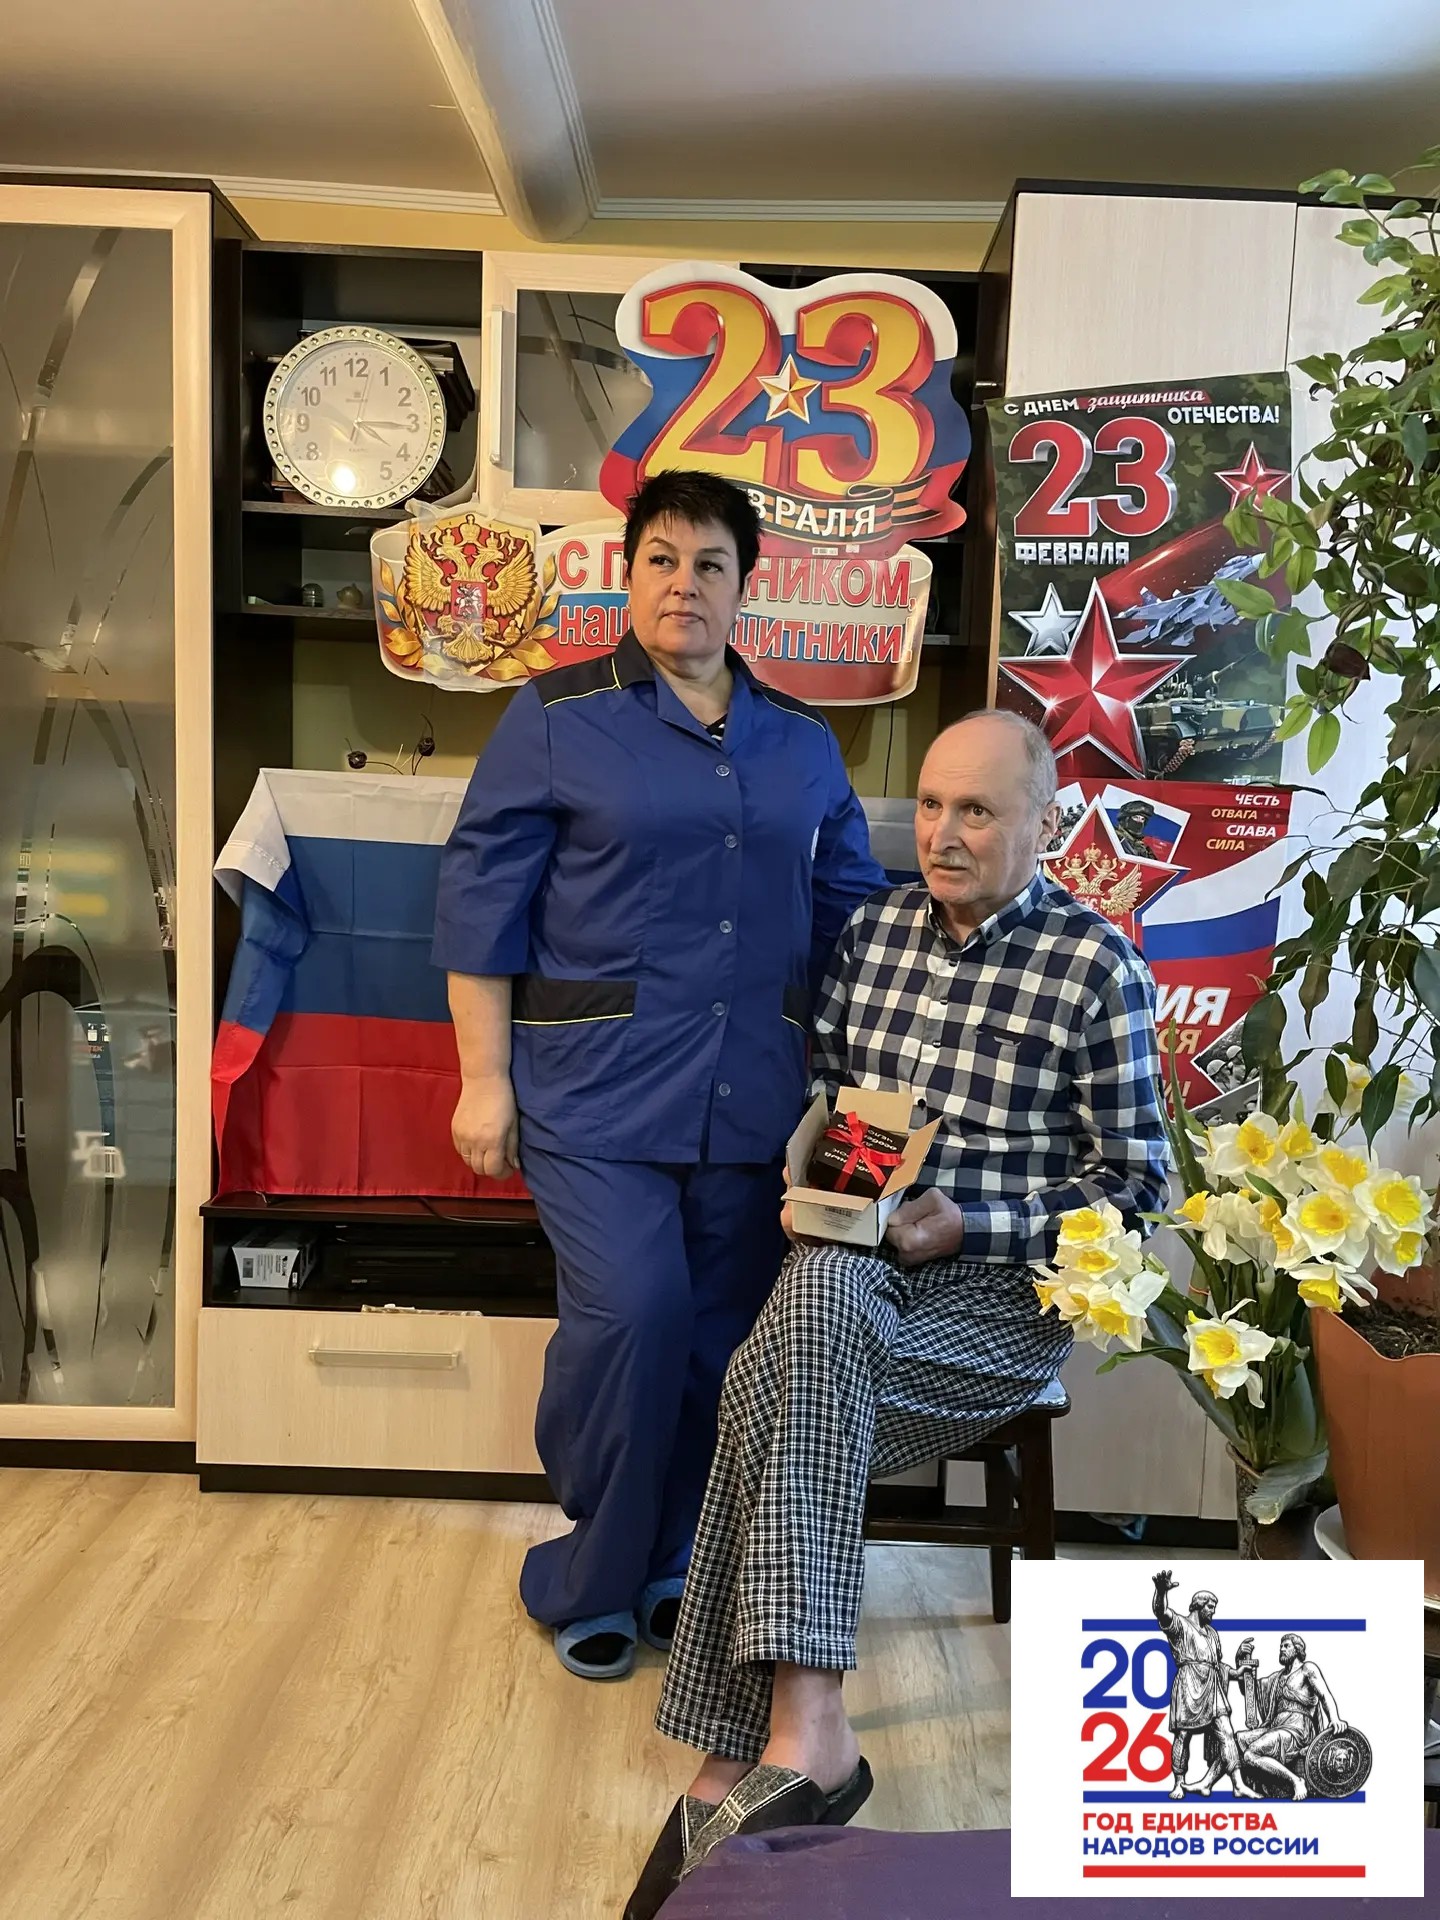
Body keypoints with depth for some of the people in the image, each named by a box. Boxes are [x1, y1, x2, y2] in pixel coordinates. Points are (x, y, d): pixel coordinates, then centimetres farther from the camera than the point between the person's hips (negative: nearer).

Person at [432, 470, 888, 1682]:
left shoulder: (803, 745, 12)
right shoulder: (557, 718, 1)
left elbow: (851, 915, 16)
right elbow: (482, 904, -1)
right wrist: (485, 1081, -5)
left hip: (754, 1103, 4)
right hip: (596, 1092, -4)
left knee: (721, 1339, 8)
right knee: (633, 1314, -12)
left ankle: (669, 1570, 30)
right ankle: (589, 1585, 13)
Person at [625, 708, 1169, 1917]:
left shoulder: (1099, 970, -5)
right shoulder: (874, 929, 9)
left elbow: (1135, 1186, -4)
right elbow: (818, 1090, 18)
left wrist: (966, 1223, -14)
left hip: (1002, 1283, -4)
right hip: (857, 1259, 4)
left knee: (773, 1385, -29)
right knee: (815, 1294, -32)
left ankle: (735, 1769, -21)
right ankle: (802, 1734, -30)